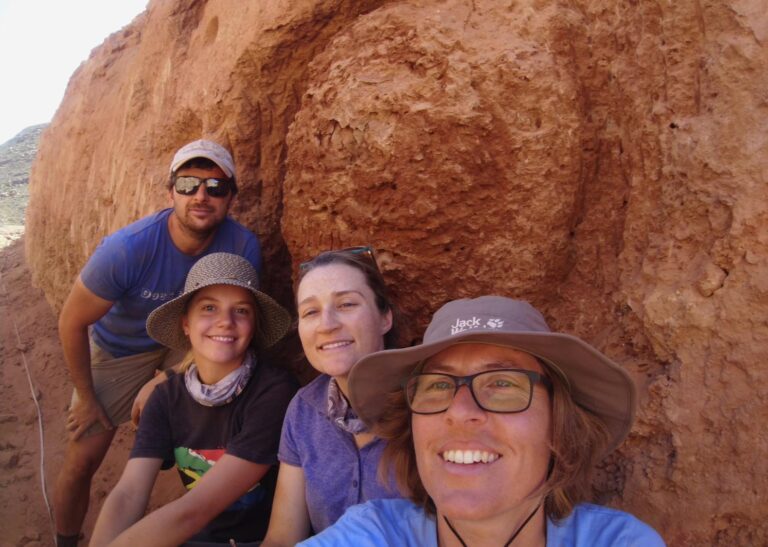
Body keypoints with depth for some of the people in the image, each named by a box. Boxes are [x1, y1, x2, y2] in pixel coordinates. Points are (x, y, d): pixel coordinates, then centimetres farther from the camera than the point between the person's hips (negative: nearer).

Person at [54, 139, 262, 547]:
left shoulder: (243, 246, -26)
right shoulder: (126, 248, -32)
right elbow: (73, 322, -18)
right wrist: (86, 398, -9)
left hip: (186, 344, 2)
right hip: (119, 350, -1)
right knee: (82, 459, 1)